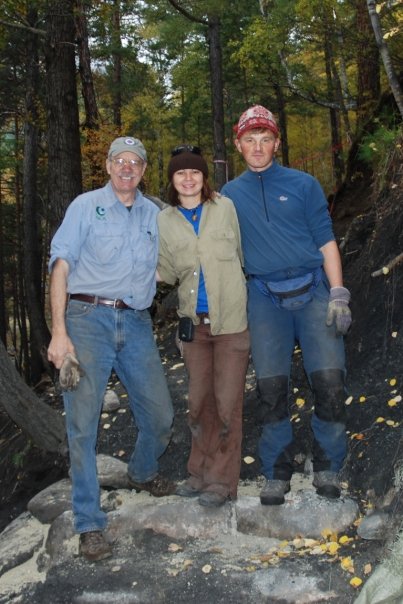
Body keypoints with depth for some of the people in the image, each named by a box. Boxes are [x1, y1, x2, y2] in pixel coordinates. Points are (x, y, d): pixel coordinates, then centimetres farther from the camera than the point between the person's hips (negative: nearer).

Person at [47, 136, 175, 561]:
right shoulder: (86, 206, 3)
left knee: (160, 416, 8)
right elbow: (61, 266, -4)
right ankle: (89, 524, 5)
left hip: (136, 323, 4)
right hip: (88, 319, -4)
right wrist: (59, 332, -13)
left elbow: (160, 267, 25)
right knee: (83, 422, -6)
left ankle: (142, 474, 39)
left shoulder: (153, 215, 15)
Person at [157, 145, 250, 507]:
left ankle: (222, 480, 12)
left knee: (227, 402, 0)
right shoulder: (164, 221, 6)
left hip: (231, 319, -2)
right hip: (194, 321, 3)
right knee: (199, 400, 11)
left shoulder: (225, 207, 1)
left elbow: (240, 255, 9)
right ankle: (201, 472, 27)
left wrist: (237, 295, 6)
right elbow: (167, 272, 8)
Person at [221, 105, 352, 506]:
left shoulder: (303, 184, 8)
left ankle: (327, 468, 13)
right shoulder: (230, 195, 12)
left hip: (313, 292, -1)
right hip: (265, 299, 1)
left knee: (329, 380, -7)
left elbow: (325, 241, 4)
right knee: (271, 388, 0)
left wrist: (338, 295, -5)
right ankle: (277, 474, 16)